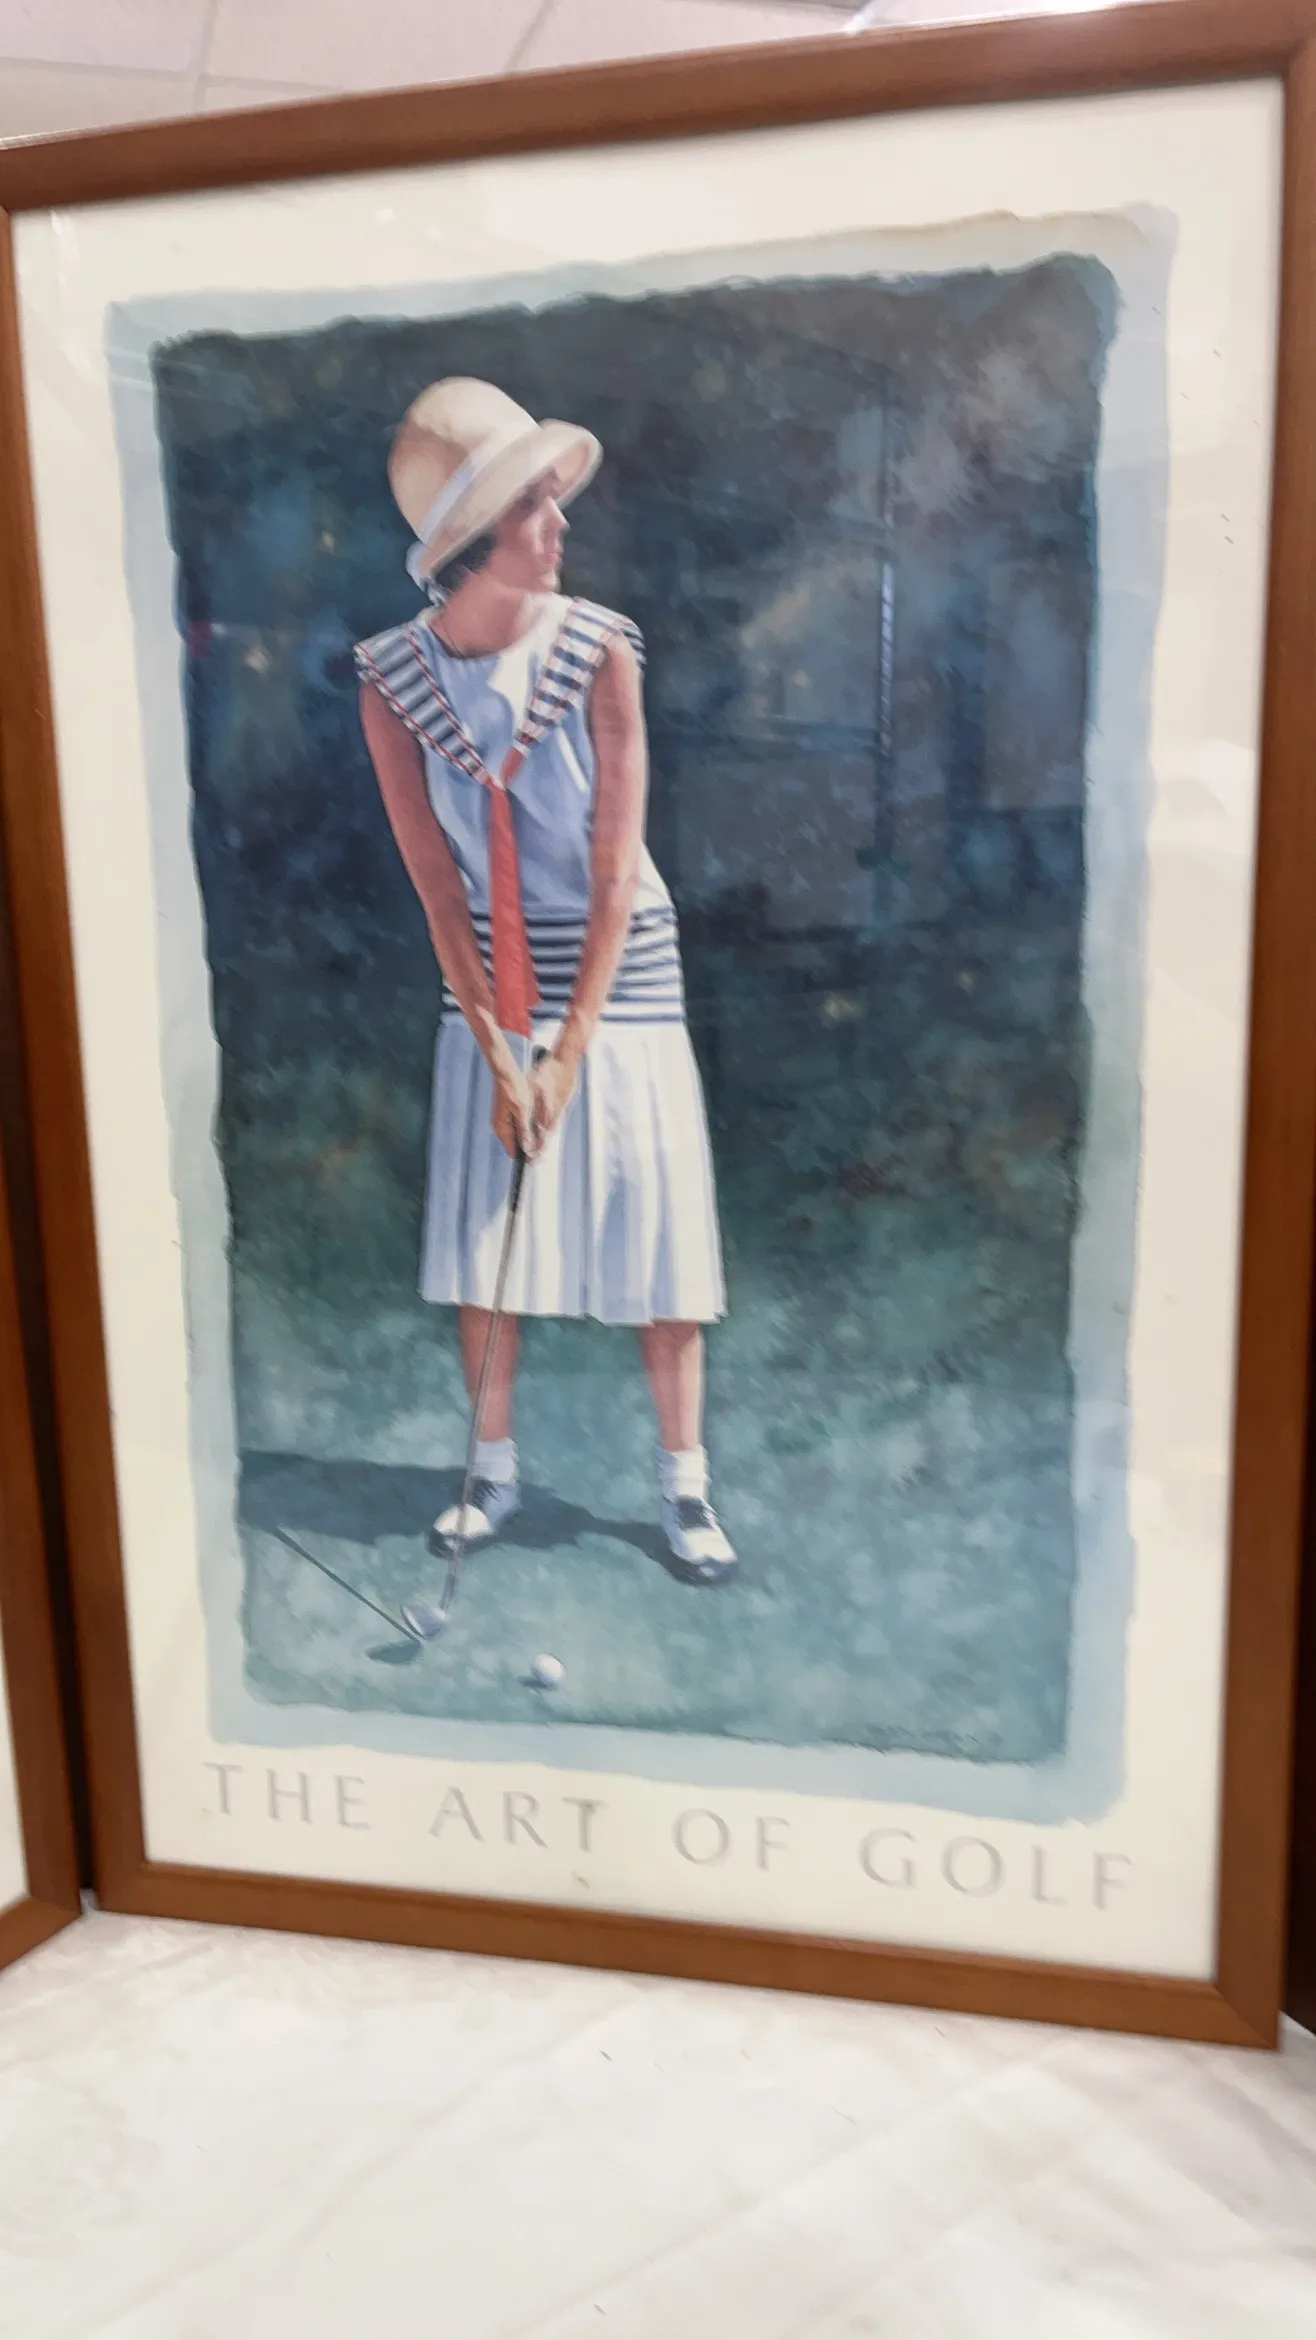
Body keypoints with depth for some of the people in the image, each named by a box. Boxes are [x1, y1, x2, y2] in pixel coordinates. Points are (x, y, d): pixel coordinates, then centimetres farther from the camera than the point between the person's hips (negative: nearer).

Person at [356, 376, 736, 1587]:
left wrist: (571, 1049, -15)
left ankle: (685, 1481, 18)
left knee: (652, 1224, 2)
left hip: (618, 970, -2)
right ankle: (496, 1470, 27)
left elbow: (617, 868, -14)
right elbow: (437, 881, -7)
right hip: (487, 984, 2)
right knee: (481, 1228, 8)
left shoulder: (598, 650, -14)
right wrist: (497, 1049, -11)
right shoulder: (392, 681, -9)